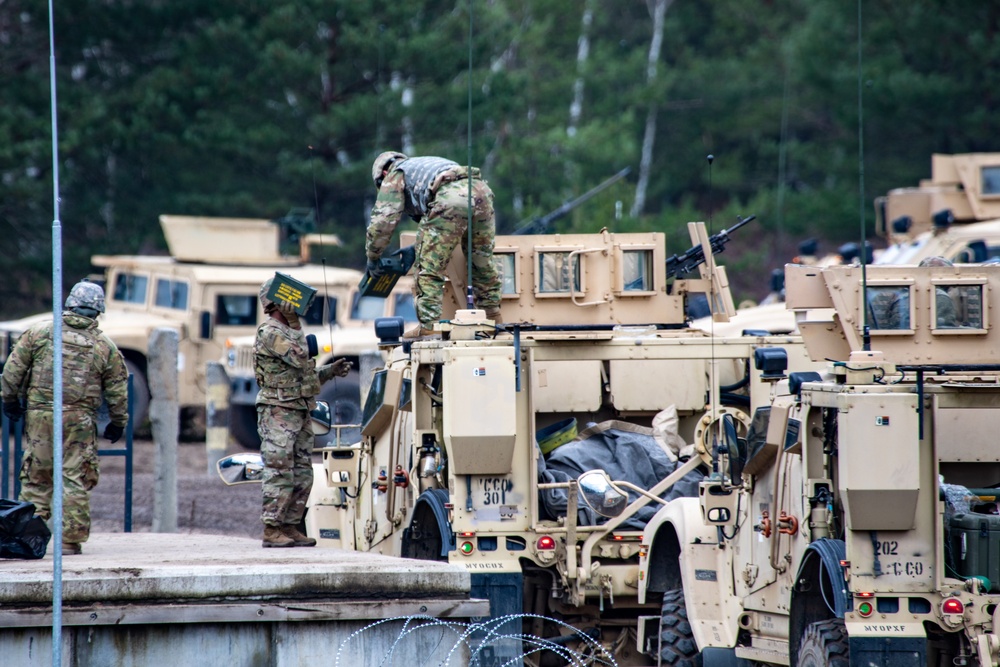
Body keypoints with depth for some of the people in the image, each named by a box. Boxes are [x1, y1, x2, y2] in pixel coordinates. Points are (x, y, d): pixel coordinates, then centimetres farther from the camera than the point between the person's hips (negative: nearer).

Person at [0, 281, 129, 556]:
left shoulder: (39, 332, 2)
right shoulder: (105, 347, 2)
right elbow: (117, 390, 6)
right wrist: (118, 423, 17)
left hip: (39, 416, 1)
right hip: (79, 420, -1)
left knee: (35, 477, 9)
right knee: (75, 481, 4)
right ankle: (71, 540, 2)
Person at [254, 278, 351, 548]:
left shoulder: (288, 331, 21)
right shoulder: (269, 333, -10)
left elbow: (305, 373, 25)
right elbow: (299, 358, -19)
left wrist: (331, 371, 11)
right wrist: (295, 325, -13)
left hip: (300, 413, 10)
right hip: (278, 412, -10)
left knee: (302, 475, 8)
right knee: (279, 473, -11)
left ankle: (289, 527, 12)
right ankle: (271, 530, -10)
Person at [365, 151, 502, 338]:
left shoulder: (394, 175, 22)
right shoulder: (424, 164, 43)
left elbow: (382, 221, 13)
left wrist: (372, 257, 23)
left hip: (451, 200, -7)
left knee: (430, 267, 1)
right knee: (483, 262, 20)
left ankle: (428, 325, -3)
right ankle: (492, 316, 27)